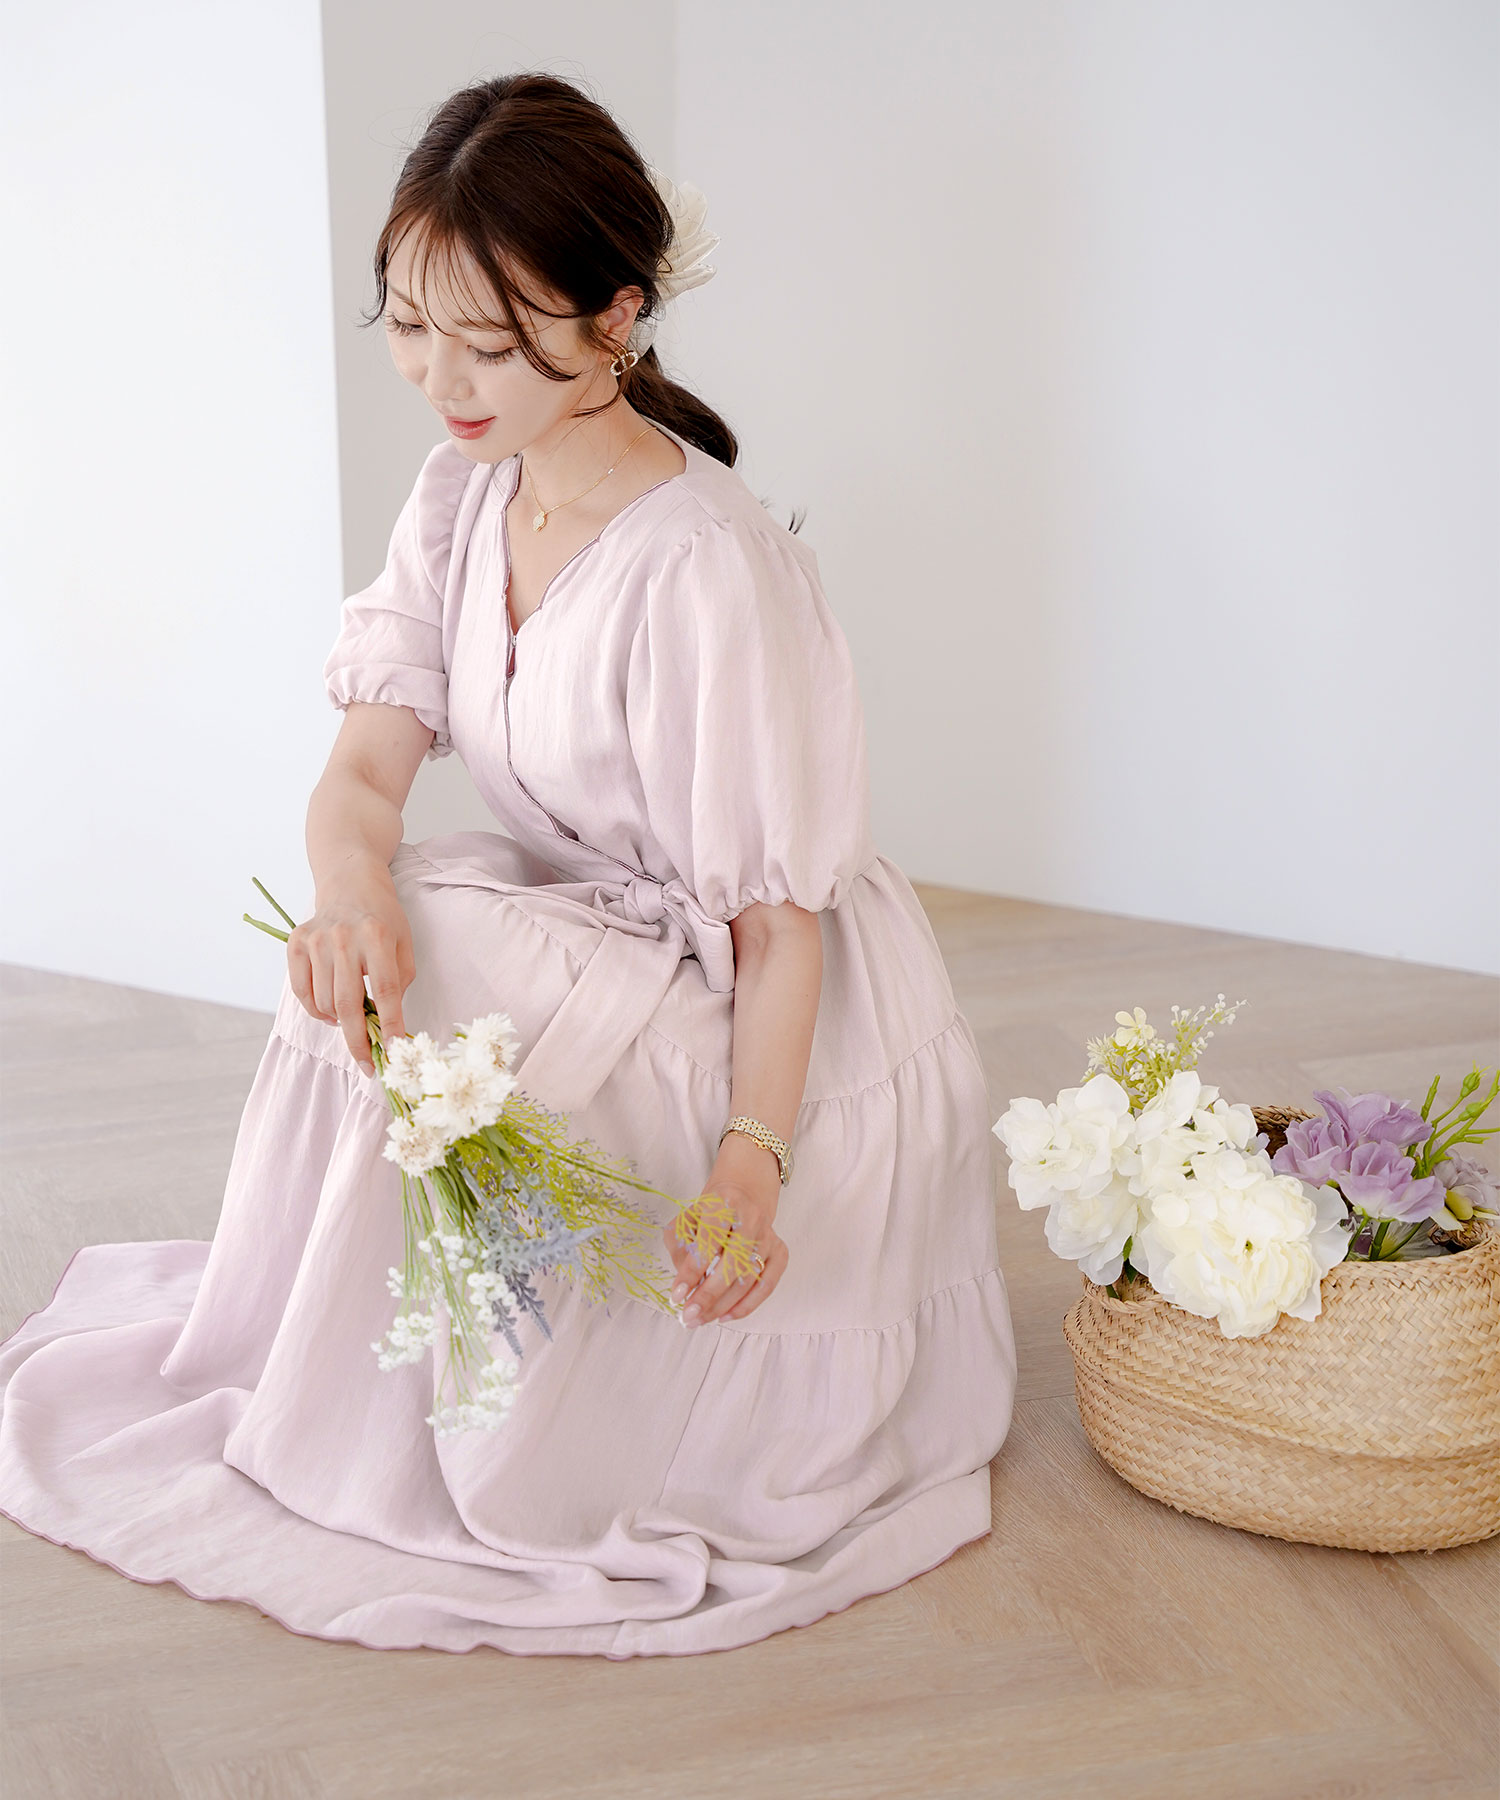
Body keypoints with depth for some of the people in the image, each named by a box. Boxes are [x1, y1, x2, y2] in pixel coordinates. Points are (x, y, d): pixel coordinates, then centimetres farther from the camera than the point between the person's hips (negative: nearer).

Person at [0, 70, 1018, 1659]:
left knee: (451, 980, -28)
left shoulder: (712, 572, -28)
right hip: (587, 951, 7)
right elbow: (368, 761, -10)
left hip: (776, 1032, -7)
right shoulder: (461, 500, -4)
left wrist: (751, 1160, -37)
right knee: (370, 961, -19)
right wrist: (352, 884, -34)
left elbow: (778, 919, -24)